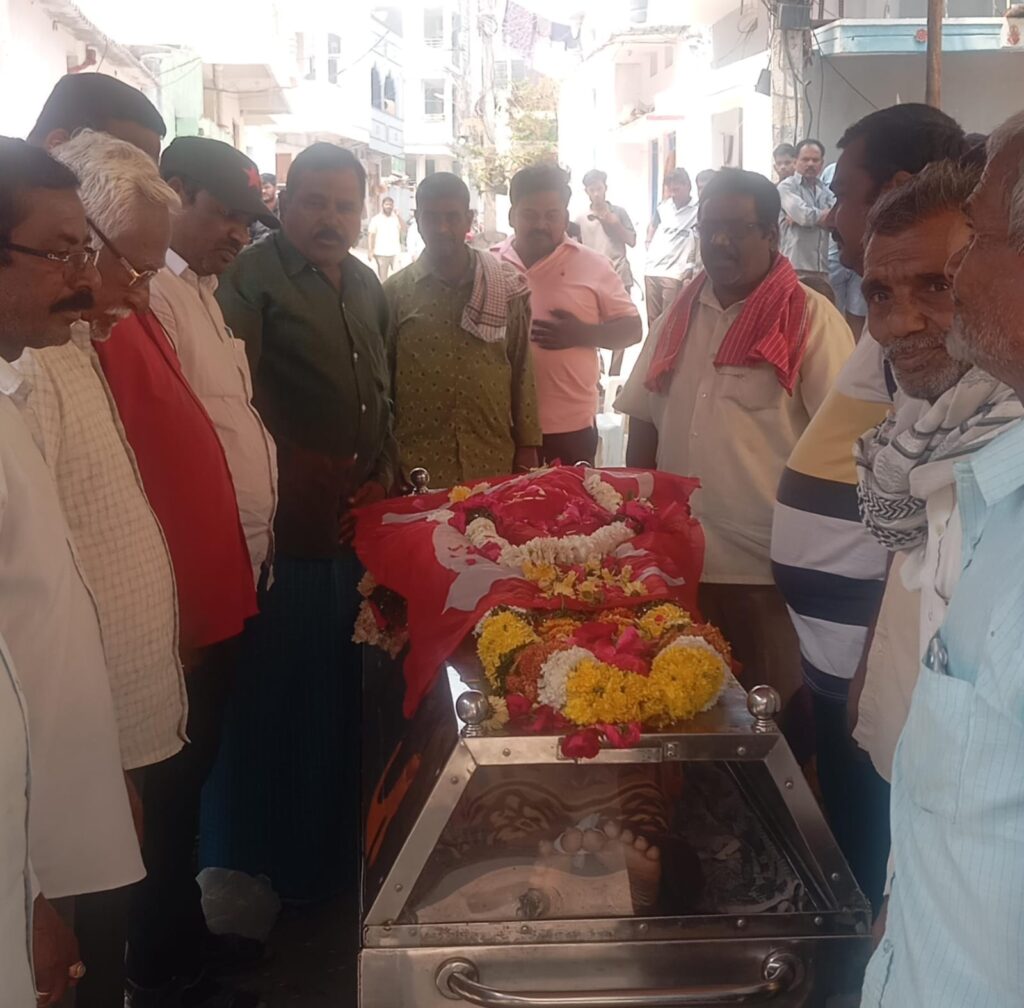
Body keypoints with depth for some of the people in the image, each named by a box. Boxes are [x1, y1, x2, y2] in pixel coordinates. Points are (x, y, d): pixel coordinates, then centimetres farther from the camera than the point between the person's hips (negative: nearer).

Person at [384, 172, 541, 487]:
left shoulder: (506, 286, 3)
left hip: (493, 458, 1)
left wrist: (528, 445, 3)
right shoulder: (395, 291, 0)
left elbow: (521, 368, 6)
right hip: (418, 461, -1)